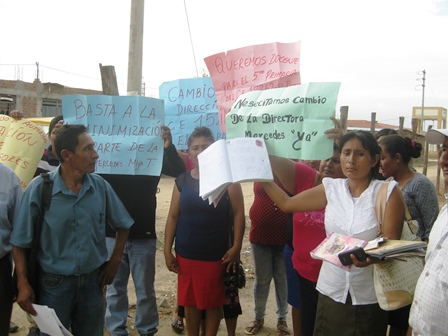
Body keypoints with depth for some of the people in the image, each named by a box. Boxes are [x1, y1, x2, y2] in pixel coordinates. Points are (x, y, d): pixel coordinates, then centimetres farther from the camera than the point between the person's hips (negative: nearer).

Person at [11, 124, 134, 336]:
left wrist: (115, 260, 5)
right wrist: (23, 284, -11)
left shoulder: (100, 186, -5)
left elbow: (123, 225, 10)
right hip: (54, 283, -3)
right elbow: (21, 241, -8)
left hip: (92, 280, 3)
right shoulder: (39, 188, -13)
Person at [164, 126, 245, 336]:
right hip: (186, 254, 3)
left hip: (217, 255, -2)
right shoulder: (182, 181, 3)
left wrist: (236, 247, -12)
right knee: (190, 301, 13)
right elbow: (173, 216, 5)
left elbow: (238, 214, -6)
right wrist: (167, 250, 1)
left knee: (213, 302, 10)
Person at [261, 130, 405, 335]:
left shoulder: (387, 192, -8)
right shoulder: (331, 189, 1)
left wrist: (371, 257, -32)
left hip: (369, 296, -2)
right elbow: (286, 203, 7)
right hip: (331, 291, 3)